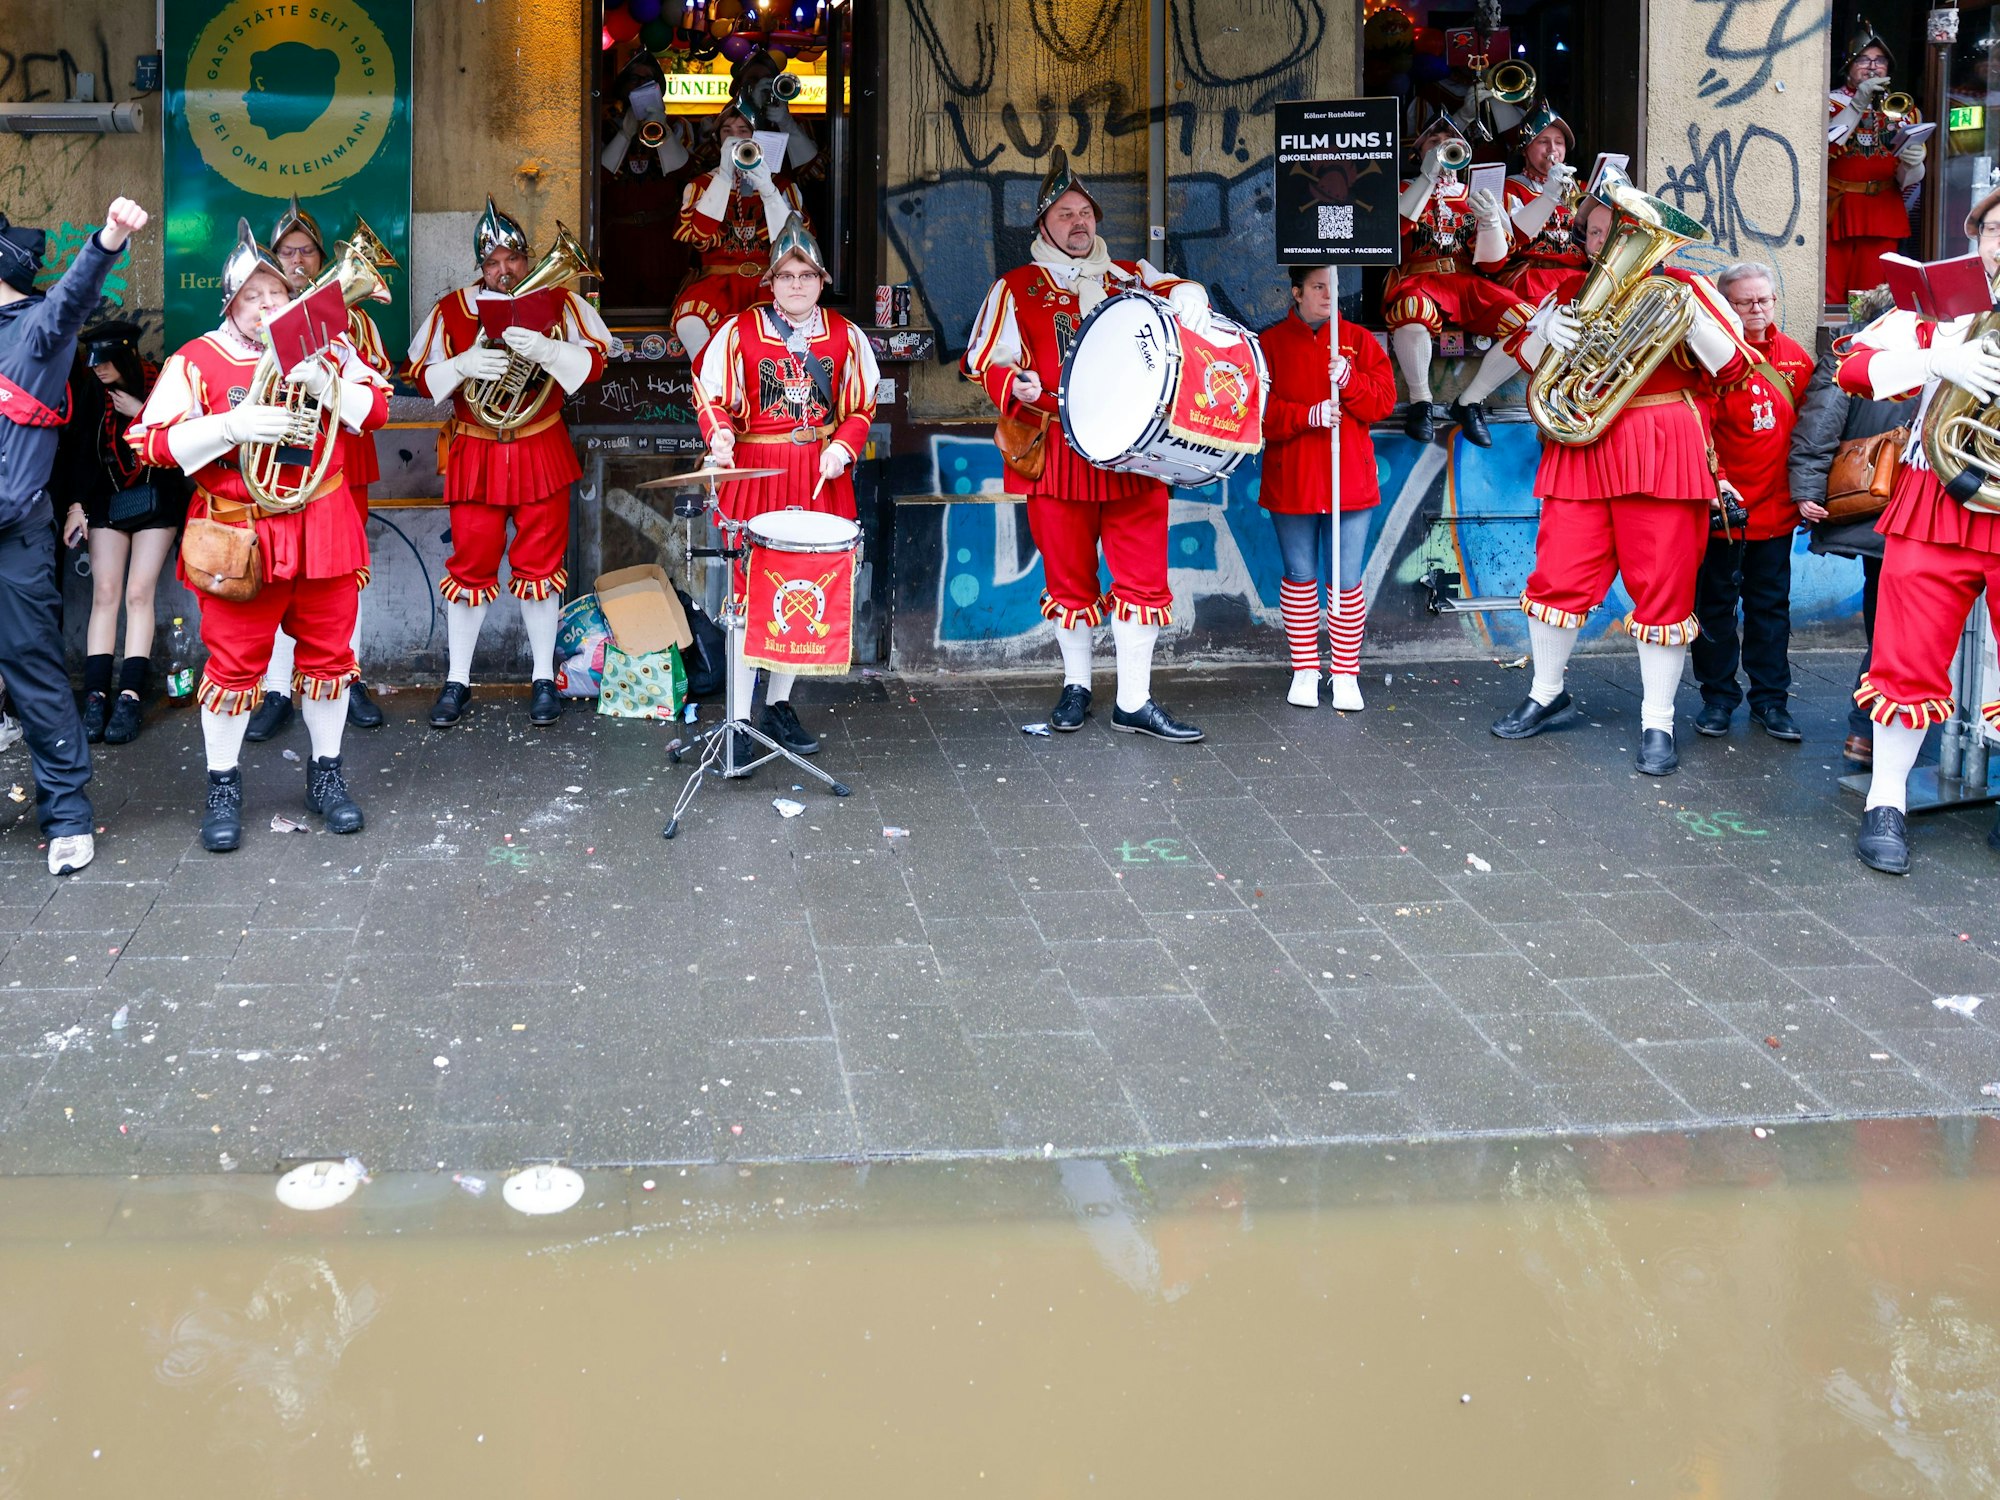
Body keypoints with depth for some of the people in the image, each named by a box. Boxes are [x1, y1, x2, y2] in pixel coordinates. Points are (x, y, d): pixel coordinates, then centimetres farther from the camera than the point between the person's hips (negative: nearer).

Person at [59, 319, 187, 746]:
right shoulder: (91, 393, 0)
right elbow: (77, 451, 0)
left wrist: (141, 413, -20)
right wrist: (75, 506, -7)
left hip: (156, 499, -3)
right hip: (107, 500, 3)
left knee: (138, 594, -9)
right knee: (105, 594, -5)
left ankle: (131, 697, -10)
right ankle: (96, 697, -8)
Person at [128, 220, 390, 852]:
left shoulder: (323, 344, 6)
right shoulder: (197, 361, -5)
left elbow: (374, 410, 3)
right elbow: (153, 440, -11)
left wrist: (324, 383, -15)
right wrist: (232, 426, -23)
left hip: (322, 527, 3)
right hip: (240, 534, -3)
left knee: (327, 654, 10)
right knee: (234, 663, 1)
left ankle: (327, 775, 25)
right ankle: (223, 788, 15)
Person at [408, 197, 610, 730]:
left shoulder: (558, 301, -3)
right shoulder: (451, 309, -3)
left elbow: (594, 360, -7)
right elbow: (421, 373, 1)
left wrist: (547, 350, -26)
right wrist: (463, 364, -19)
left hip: (541, 452, 0)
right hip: (475, 455, 0)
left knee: (540, 566, 6)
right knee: (470, 565, 3)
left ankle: (544, 678, 18)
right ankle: (457, 681, 14)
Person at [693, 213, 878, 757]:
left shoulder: (846, 336, 7)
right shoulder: (739, 332, -1)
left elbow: (861, 408, 12)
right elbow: (710, 396, 2)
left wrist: (843, 447, -6)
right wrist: (719, 432, -19)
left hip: (821, 479, 3)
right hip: (755, 474, -3)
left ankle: (779, 705, 23)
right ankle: (740, 720, 0)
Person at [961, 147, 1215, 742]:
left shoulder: (1131, 277, 15)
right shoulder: (1016, 289, 8)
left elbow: (1179, 295, 9)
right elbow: (985, 359, 5)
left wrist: (1186, 297, -16)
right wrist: (1015, 384, -16)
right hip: (1058, 452, -2)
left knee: (1142, 575, -3)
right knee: (1068, 576, 7)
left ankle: (1135, 702, 3)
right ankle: (1076, 686, 24)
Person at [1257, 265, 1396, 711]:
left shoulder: (1358, 340, 7)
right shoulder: (1270, 343, 2)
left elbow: (1384, 401, 2)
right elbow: (1261, 409, -7)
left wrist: (1349, 380, -15)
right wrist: (1308, 415, -20)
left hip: (1350, 481, 1)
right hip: (1291, 482, 0)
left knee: (1346, 580, 0)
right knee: (1300, 577, 7)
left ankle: (1346, 674, 9)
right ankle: (1304, 671, 18)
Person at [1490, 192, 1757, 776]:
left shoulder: (1682, 287, 4)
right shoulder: (1574, 291, 14)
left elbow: (1732, 366, -1)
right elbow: (1526, 357, 16)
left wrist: (1690, 317, -16)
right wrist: (1547, 329, -4)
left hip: (1662, 451, -3)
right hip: (1581, 449, 3)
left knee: (1663, 585, -2)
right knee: (1558, 572, 2)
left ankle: (1657, 723, 6)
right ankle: (1546, 696, 22)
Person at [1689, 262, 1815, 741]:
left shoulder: (1794, 357, 6)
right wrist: (1715, 479, -23)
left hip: (1777, 505, 4)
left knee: (1771, 604, 10)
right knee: (1716, 602, 7)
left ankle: (1770, 699, 18)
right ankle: (1718, 697, 18)